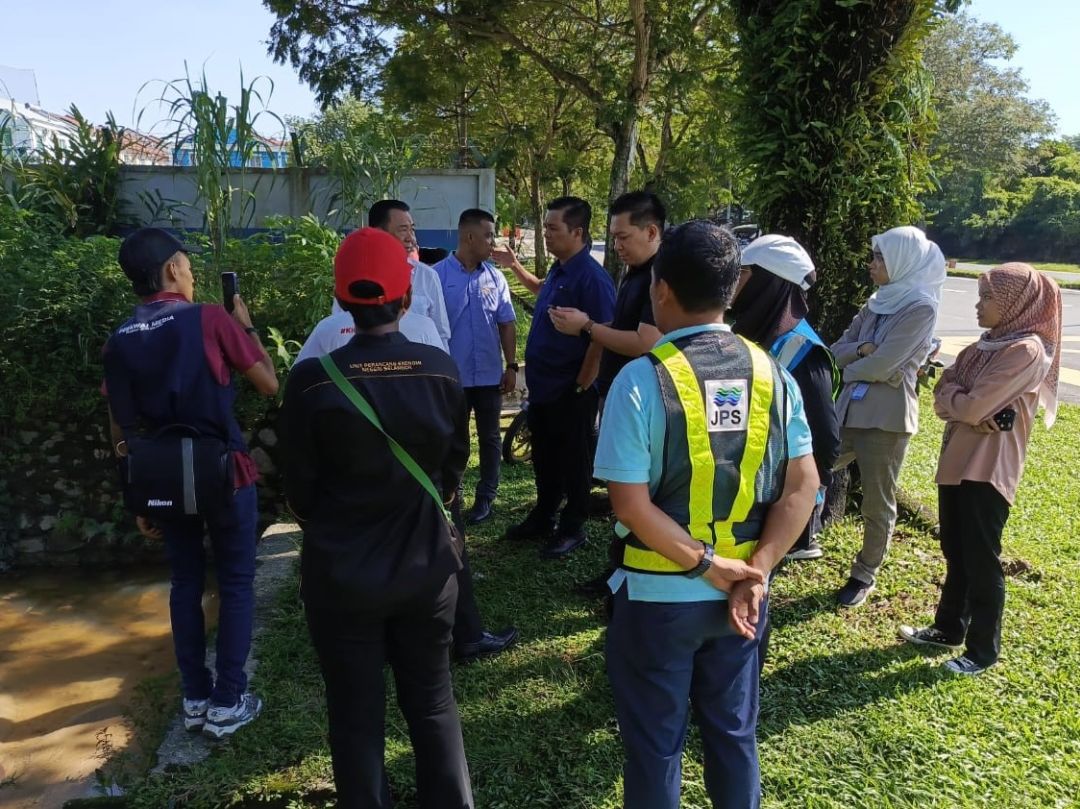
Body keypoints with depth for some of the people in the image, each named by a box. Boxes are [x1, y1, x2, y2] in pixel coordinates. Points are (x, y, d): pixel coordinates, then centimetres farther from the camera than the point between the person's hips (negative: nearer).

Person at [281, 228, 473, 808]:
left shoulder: (312, 379, -17)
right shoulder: (441, 370, -11)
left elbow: (299, 488, -7)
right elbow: (454, 466, 2)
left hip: (341, 573, -2)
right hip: (425, 566, 2)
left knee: (356, 714, 16)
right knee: (433, 702, 20)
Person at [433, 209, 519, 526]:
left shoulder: (495, 277, 3)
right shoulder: (438, 274, -8)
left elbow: (507, 324, 6)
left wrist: (511, 365, 3)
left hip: (489, 373, 3)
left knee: (489, 437, 11)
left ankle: (485, 496, 25)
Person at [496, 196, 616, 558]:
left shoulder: (592, 277, -21)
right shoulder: (559, 270, 7)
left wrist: (581, 388, -19)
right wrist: (515, 266, 25)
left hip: (570, 392, -9)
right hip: (542, 386, 9)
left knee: (573, 461, 7)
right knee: (544, 458, 20)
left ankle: (572, 528, 22)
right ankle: (543, 517, 35)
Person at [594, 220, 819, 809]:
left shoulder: (641, 379, -18)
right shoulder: (770, 372, -3)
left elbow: (632, 505, -22)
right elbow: (803, 487, -5)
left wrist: (706, 565, -14)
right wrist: (754, 573, -8)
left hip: (658, 595, -4)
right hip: (738, 591, 5)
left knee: (656, 744, 15)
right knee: (733, 732, 23)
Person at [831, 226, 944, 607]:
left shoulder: (921, 307, -12)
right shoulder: (877, 303, 12)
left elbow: (883, 364, -19)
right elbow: (838, 348, 11)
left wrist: (851, 368, -1)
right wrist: (862, 350, -10)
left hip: (886, 418, -7)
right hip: (849, 411, 7)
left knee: (877, 505, 8)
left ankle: (865, 576, 24)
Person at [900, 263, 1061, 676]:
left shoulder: (1028, 351, -17)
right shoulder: (988, 344, 10)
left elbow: (971, 408, -23)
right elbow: (943, 397, 4)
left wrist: (951, 394, -2)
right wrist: (980, 416, -14)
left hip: (988, 470, -8)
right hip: (957, 462, 8)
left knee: (981, 561, 3)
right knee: (955, 554, 18)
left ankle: (983, 650, 18)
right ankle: (948, 628, 33)